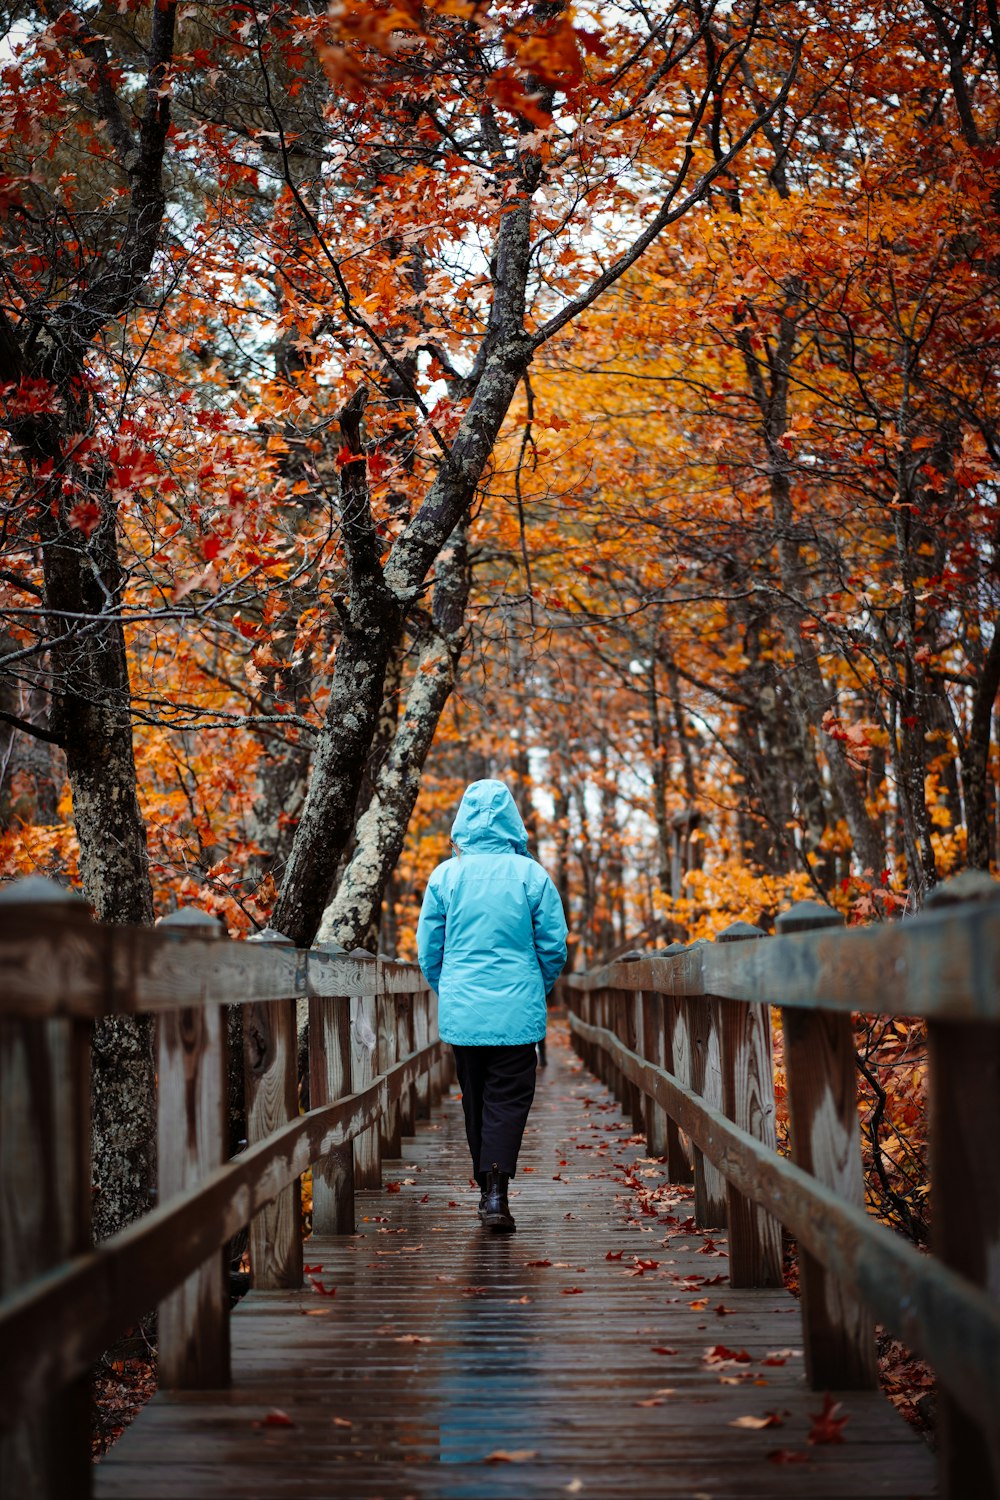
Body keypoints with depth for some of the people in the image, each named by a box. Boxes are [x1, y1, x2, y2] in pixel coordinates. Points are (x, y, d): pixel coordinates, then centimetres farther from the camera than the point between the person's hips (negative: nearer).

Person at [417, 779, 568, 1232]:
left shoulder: (445, 875, -2)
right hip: (516, 1011, -2)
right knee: (509, 1098, 1)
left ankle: (486, 1189, 22)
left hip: (461, 1011, 2)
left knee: (475, 1098, 14)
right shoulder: (531, 875, -5)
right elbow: (554, 947, 0)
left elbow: (428, 948, 5)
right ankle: (496, 1192, -13)